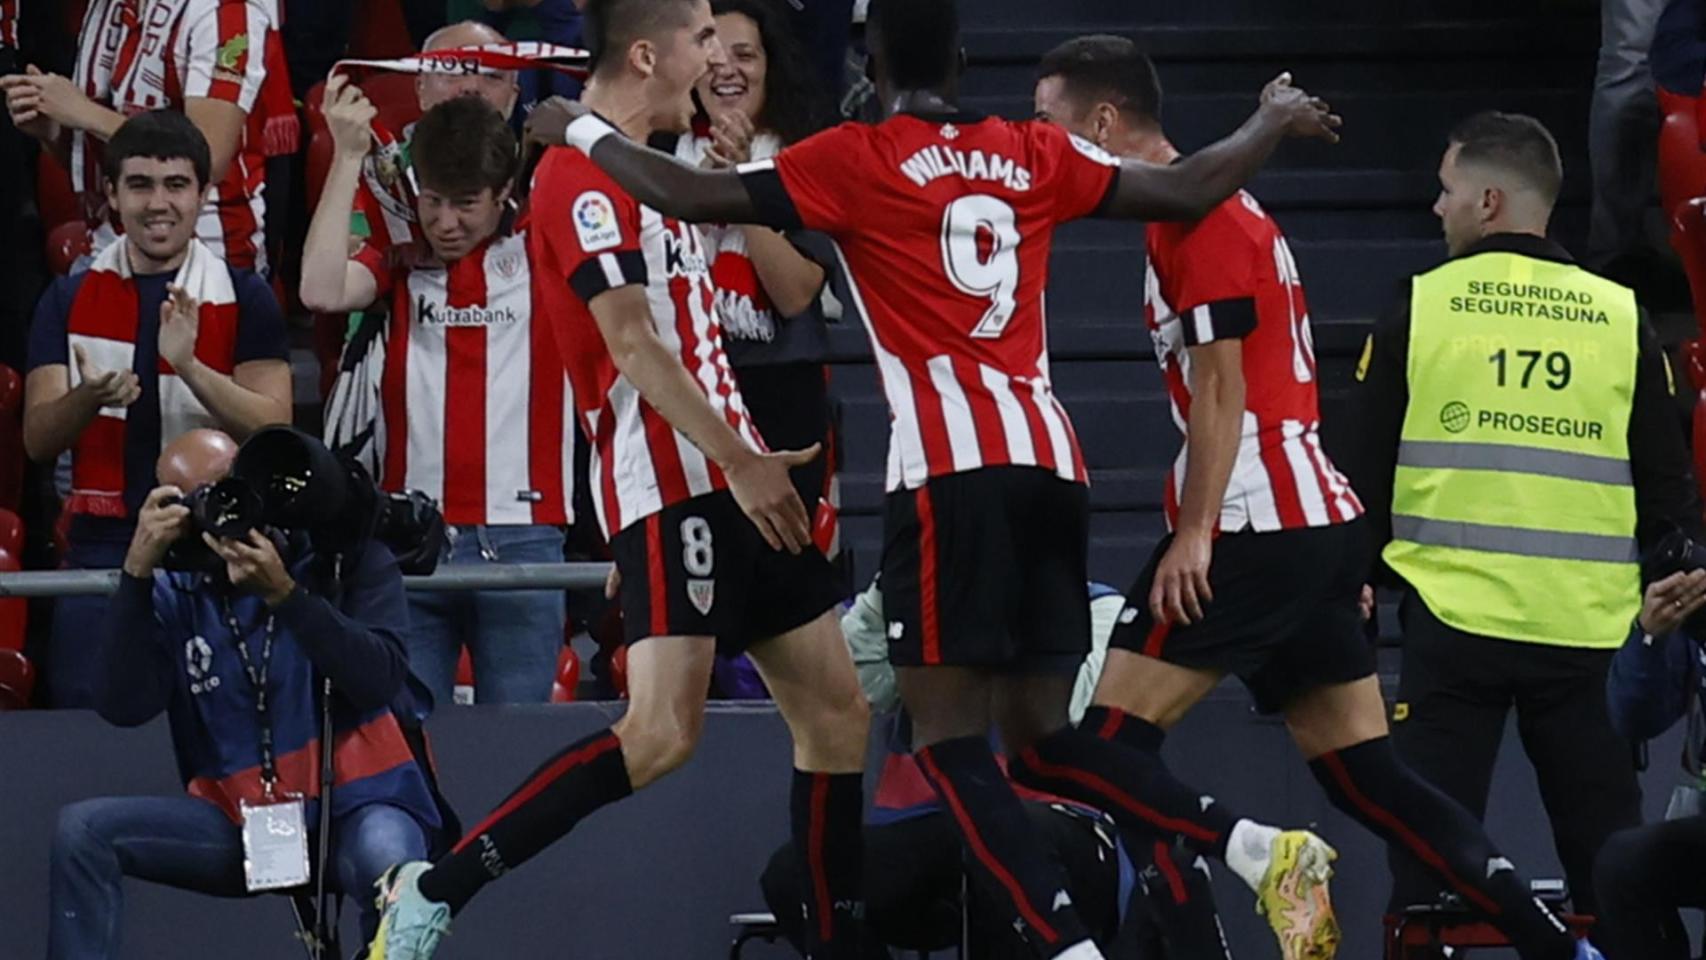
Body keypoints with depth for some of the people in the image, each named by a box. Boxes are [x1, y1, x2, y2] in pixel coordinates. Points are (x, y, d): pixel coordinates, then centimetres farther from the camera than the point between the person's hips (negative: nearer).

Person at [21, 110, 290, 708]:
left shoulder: (244, 298, 3)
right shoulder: (70, 299, 8)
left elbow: (272, 429, -6)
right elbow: (38, 441, 2)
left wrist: (190, 367, -22)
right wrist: (89, 399, -21)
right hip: (102, 544, 1)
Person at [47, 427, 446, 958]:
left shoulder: (346, 555, -1)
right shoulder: (175, 593, 4)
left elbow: (380, 680, -14)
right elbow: (124, 706, -10)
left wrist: (283, 593, -22)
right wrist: (136, 572, -17)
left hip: (357, 802, -3)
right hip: (244, 825, 3)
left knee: (387, 862, -38)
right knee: (82, 829, -15)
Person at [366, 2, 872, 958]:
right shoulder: (583, 172, -11)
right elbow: (631, 343, -20)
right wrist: (738, 461, -22)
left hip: (729, 477, 10)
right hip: (668, 484, -10)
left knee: (837, 714, 8)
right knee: (662, 732, -20)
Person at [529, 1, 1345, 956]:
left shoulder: (858, 159, 3)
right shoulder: (1037, 155, 15)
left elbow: (693, 195, 0)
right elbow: (1192, 188, 20)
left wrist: (581, 129, 16)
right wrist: (1276, 120, 38)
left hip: (951, 469, -5)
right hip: (1052, 458, 5)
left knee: (952, 737, -3)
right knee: (1040, 731, 14)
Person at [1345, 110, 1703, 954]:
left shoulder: (1418, 312, 0)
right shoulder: (1621, 322, 5)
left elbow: (1365, 482, 5)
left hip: (1455, 624, -1)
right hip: (1589, 631, 2)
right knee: (1609, 865, 7)